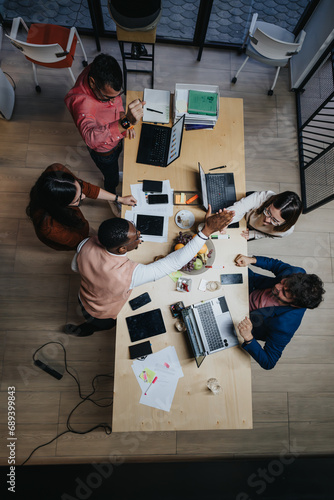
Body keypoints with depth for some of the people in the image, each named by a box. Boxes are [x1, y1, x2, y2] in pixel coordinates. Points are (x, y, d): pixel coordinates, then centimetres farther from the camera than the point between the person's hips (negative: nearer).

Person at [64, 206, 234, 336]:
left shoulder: (86, 245, -31)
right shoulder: (129, 274, -48)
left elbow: (75, 267, -8)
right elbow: (174, 263, -45)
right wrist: (207, 230, -47)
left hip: (84, 298, 4)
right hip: (104, 315, -4)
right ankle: (84, 329, 47)